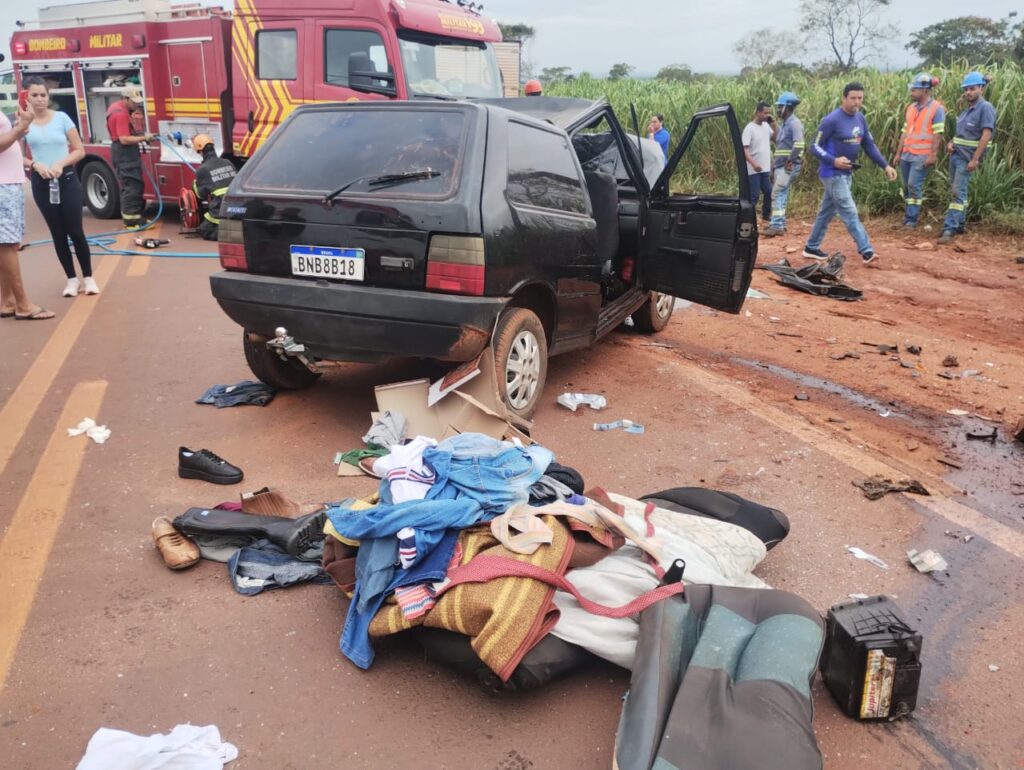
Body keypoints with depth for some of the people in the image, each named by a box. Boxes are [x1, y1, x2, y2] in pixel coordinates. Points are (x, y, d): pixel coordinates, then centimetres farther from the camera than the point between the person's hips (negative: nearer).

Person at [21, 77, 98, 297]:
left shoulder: (62, 118, -1)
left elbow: (80, 150, -1)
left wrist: (61, 164, -16)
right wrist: (35, 165, -17)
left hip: (67, 180, -1)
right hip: (41, 183, 1)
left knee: (75, 231, 0)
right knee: (58, 233, 7)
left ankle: (88, 277, 11)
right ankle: (71, 279, 15)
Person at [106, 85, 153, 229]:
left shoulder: (115, 107, 14)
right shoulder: (121, 113, -20)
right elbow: (125, 139, -25)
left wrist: (138, 135, 17)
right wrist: (143, 138, -18)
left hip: (122, 151, 11)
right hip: (125, 153, -11)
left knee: (129, 186, 14)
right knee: (132, 186, -10)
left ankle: (131, 217, 18)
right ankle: (132, 220, -10)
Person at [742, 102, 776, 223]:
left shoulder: (766, 126, 8)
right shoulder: (750, 128, -13)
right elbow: (744, 149, -20)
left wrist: (773, 126, 0)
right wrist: (753, 164, -31)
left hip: (766, 169, 7)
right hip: (754, 170, -7)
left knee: (769, 192, 16)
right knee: (754, 196, -6)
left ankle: (766, 214, 32)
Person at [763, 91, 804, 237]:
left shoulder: (794, 123, -13)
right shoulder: (783, 123, 16)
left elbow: (798, 145, -25)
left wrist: (789, 161, -20)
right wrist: (775, 163, 17)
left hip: (789, 166, -9)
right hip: (780, 165, 9)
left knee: (777, 194, -14)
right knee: (781, 195, 12)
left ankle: (777, 226, -15)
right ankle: (780, 223, 18)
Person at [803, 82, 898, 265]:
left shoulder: (860, 119, 7)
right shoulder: (832, 120, -16)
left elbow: (869, 145, 12)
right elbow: (815, 147, -13)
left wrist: (885, 165, 3)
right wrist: (834, 161, -27)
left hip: (846, 174, 8)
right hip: (833, 174, -8)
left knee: (827, 211, 14)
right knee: (850, 213, -10)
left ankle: (811, 247, 25)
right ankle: (866, 251, -12)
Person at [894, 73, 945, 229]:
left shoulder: (936, 109, -7)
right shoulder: (911, 108, 14)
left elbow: (938, 134, -11)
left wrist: (933, 155, -16)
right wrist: (898, 153, 12)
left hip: (922, 156, -7)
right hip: (906, 155, 7)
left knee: (914, 185, -10)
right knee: (907, 186, 9)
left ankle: (911, 219, -6)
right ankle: (910, 212, 22)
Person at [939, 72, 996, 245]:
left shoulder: (985, 108, -11)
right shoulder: (968, 109, 14)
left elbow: (986, 135, -17)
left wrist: (975, 160, -23)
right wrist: (951, 143, 4)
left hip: (967, 158, -8)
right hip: (955, 154, 8)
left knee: (958, 193, -13)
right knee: (955, 191, 13)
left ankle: (949, 229, -16)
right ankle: (959, 224, 23)